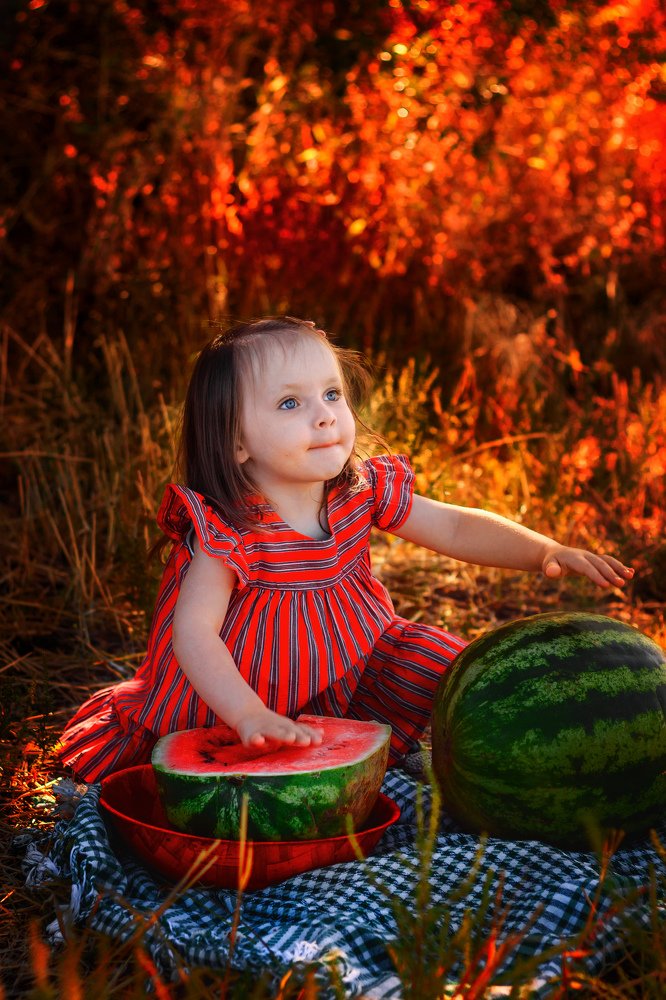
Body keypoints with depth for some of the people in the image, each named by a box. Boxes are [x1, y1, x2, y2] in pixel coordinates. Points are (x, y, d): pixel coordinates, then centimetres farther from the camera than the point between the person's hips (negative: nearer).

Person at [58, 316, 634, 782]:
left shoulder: (364, 490, -11)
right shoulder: (229, 528, -27)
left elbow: (456, 529, -3)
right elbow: (193, 629, -34)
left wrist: (548, 552, -17)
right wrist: (250, 715, -47)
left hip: (348, 676, 5)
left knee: (432, 656, -9)